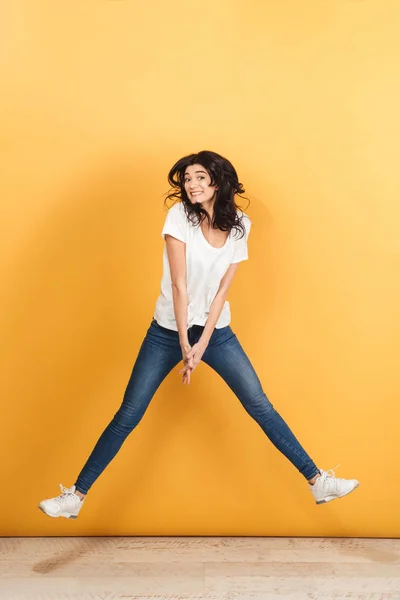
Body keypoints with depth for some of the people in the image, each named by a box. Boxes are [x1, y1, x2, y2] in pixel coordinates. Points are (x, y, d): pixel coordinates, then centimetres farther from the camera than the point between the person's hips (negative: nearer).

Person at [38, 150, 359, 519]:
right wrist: (185, 345, -18)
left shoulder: (239, 225, -4)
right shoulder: (180, 215, -13)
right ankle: (76, 497, 9)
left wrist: (202, 345, -13)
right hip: (168, 331, -2)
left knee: (262, 408, 2)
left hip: (216, 330, 2)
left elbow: (222, 289, -7)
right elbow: (178, 283, -16)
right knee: (128, 416, 0)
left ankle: (318, 481, 11)